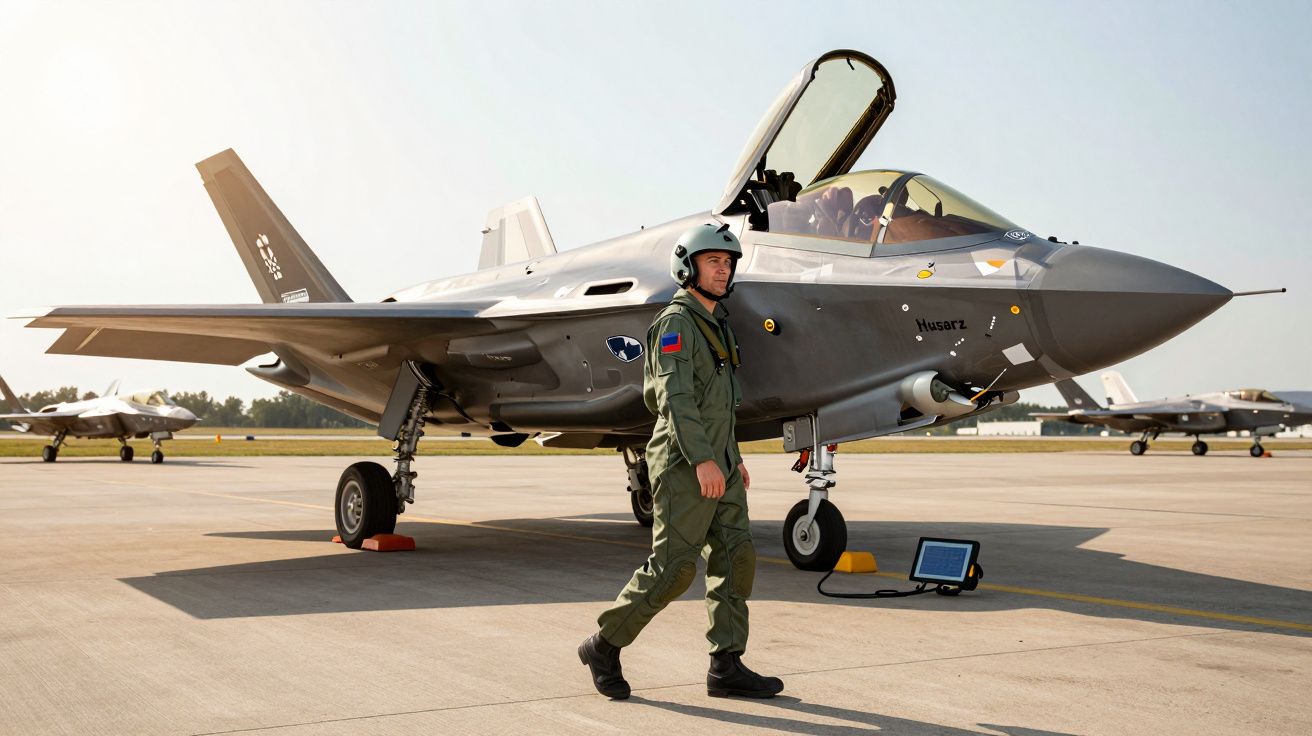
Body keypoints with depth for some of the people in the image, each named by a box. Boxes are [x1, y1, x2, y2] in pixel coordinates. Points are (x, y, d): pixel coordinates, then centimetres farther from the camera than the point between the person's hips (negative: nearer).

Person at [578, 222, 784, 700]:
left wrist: (732, 457, 22)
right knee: (673, 567, -7)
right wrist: (702, 460, -30)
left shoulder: (714, 324, 19)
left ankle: (727, 667, 7)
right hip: (683, 465, -9)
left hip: (717, 464, 9)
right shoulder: (676, 322, -11)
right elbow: (674, 395, -22)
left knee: (735, 557, 3)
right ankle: (604, 646, 9)